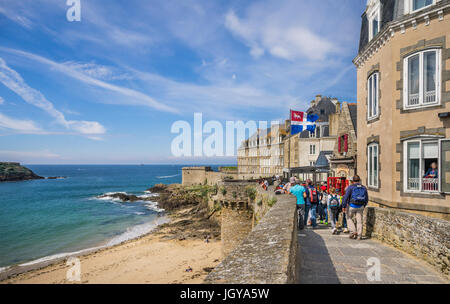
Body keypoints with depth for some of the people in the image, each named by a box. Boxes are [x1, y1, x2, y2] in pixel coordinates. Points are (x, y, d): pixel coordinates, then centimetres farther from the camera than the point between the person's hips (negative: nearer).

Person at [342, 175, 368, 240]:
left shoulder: (350, 187, -6)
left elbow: (346, 197, -13)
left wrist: (344, 206, -8)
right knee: (359, 221, 7)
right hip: (360, 207, 3)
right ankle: (359, 235, 8)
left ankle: (353, 231, 2)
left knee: (349, 218, 15)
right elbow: (366, 199, 13)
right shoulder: (364, 188, 8)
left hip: (352, 206, -3)